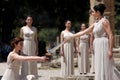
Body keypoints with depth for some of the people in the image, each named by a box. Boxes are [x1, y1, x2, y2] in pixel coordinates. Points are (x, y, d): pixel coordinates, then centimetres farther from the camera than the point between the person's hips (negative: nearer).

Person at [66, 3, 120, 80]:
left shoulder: (104, 21, -9)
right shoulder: (95, 24, 16)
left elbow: (111, 36, -15)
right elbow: (84, 32, 21)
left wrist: (110, 50, -20)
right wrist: (71, 37, 22)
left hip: (103, 46, -9)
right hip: (98, 47, 9)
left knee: (105, 68, -7)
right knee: (101, 68, 7)